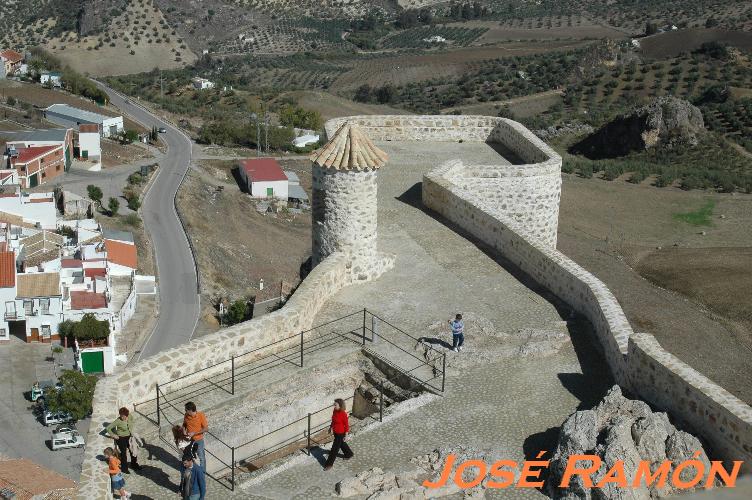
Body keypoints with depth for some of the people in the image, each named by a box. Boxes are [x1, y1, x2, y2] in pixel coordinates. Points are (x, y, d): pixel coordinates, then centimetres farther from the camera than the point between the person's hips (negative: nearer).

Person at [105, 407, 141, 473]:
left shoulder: (130, 417, -14)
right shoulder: (118, 421, -28)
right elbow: (108, 428, -25)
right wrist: (113, 435, -17)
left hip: (129, 437, 5)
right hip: (121, 439, -5)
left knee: (133, 451, 17)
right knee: (123, 453, 8)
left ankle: (134, 464, 42)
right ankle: (124, 469, 28)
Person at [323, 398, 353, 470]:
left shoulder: (343, 414, -28)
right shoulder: (335, 411, -6)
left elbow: (347, 425, -19)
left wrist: (346, 435, -15)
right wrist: (330, 427, 18)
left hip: (340, 433, -8)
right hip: (335, 432, 8)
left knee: (335, 448, 2)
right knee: (341, 444, 28)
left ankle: (329, 464, 13)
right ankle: (349, 454, 52)